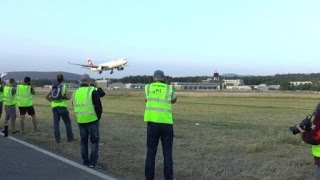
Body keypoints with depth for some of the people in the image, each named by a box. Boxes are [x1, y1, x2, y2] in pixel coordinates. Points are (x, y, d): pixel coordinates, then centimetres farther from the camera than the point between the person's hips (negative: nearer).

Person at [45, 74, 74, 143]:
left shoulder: (53, 87, 12)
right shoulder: (64, 86, -3)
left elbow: (47, 96, 10)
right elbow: (68, 97, -12)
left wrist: (52, 101, 10)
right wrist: (65, 98, 9)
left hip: (54, 107, 4)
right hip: (62, 107, -4)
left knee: (56, 123, 5)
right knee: (67, 122, 6)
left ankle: (57, 139, 4)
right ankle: (70, 138, 7)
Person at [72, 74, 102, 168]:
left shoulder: (75, 93, 6)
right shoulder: (93, 91, -10)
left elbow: (75, 107, 13)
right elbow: (98, 106, -12)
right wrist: (98, 117, 4)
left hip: (80, 121, 4)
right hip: (92, 120, -4)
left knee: (83, 141, 17)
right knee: (94, 141, 8)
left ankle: (85, 161, 22)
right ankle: (92, 162, 5)